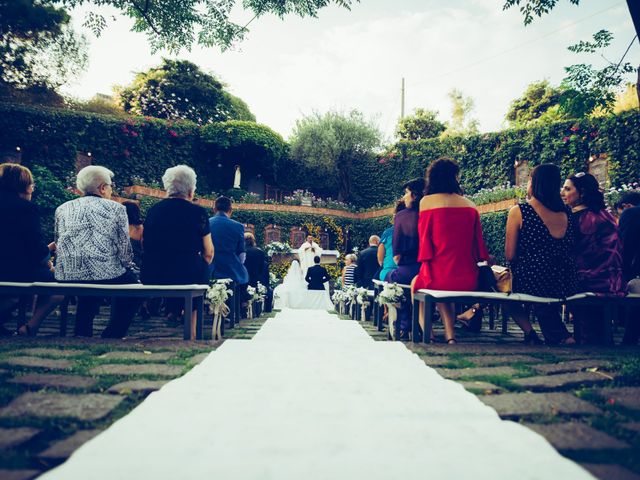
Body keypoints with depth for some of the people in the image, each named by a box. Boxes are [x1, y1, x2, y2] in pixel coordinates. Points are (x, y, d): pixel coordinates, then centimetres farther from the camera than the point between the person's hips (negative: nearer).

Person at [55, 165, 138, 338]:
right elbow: (124, 248, -2)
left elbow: (58, 242, 19)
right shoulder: (116, 208, 2)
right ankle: (111, 337, 19)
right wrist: (126, 265, 19)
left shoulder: (62, 208, 14)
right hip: (106, 275, -5)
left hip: (66, 277, 5)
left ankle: (82, 334, 31)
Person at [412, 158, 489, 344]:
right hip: (469, 280, 4)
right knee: (444, 292, 36)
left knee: (417, 284, 30)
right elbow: (478, 243, 10)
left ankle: (427, 333, 17)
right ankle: (450, 335, 20)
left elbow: (425, 238, -1)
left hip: (439, 275, -4)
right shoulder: (470, 204, 8)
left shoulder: (427, 201, -3)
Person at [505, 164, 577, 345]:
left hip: (532, 283, -5)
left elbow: (510, 255, -8)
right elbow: (568, 253, 14)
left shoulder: (518, 211, -8)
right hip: (565, 285, 6)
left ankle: (530, 333, 12)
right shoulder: (566, 213, 6)